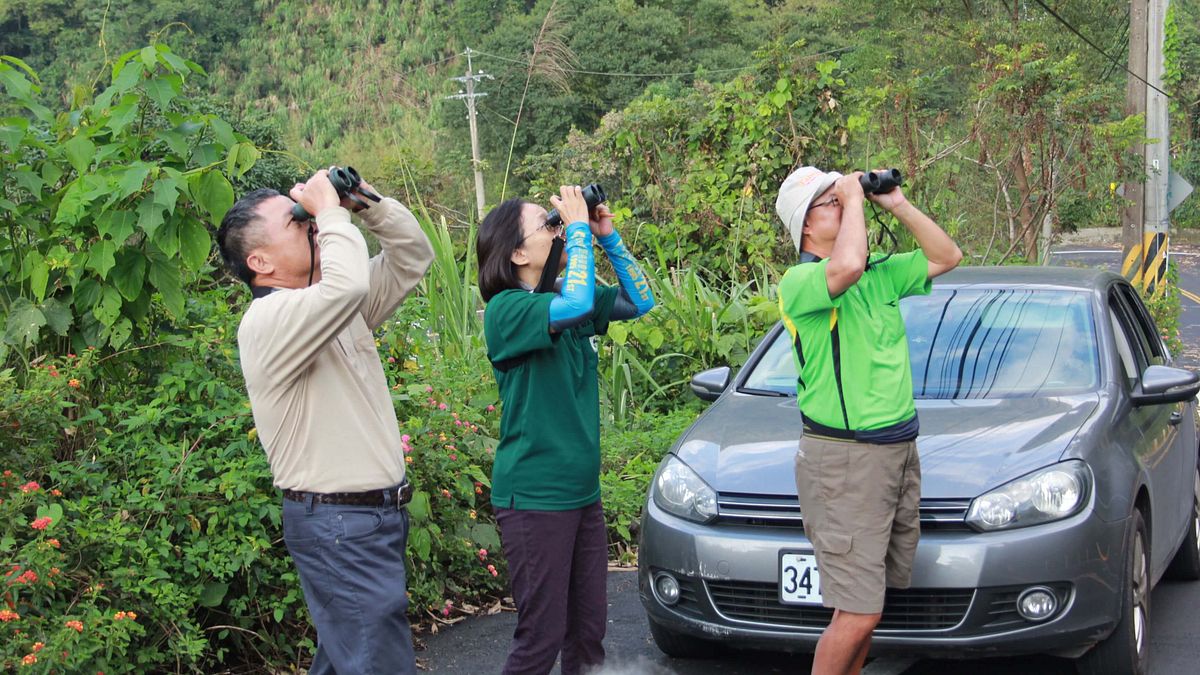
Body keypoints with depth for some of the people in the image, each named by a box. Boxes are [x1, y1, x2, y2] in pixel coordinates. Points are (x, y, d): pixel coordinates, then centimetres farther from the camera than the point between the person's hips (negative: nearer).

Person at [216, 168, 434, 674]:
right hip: (339, 523, -9)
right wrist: (331, 210, -19)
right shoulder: (268, 319, -17)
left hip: (377, 515, 9)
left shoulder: (332, 306, 11)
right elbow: (347, 285, -36)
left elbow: (413, 257, 15)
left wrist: (367, 203, 1)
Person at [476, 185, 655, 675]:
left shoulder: (562, 300, 7)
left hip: (583, 492, 8)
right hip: (534, 499, -8)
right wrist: (579, 227, -20)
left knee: (589, 627, 13)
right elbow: (577, 305, -32)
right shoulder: (507, 309, -15)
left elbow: (640, 301, 13)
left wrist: (608, 237, 1)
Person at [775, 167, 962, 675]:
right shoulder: (798, 282, -11)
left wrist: (897, 204, 9)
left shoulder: (881, 274, 14)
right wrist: (853, 199, -16)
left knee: (865, 603, 13)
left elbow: (947, 257, 20)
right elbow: (846, 267, -32)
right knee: (859, 612, -10)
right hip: (844, 460, -8)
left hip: (899, 450, 8)